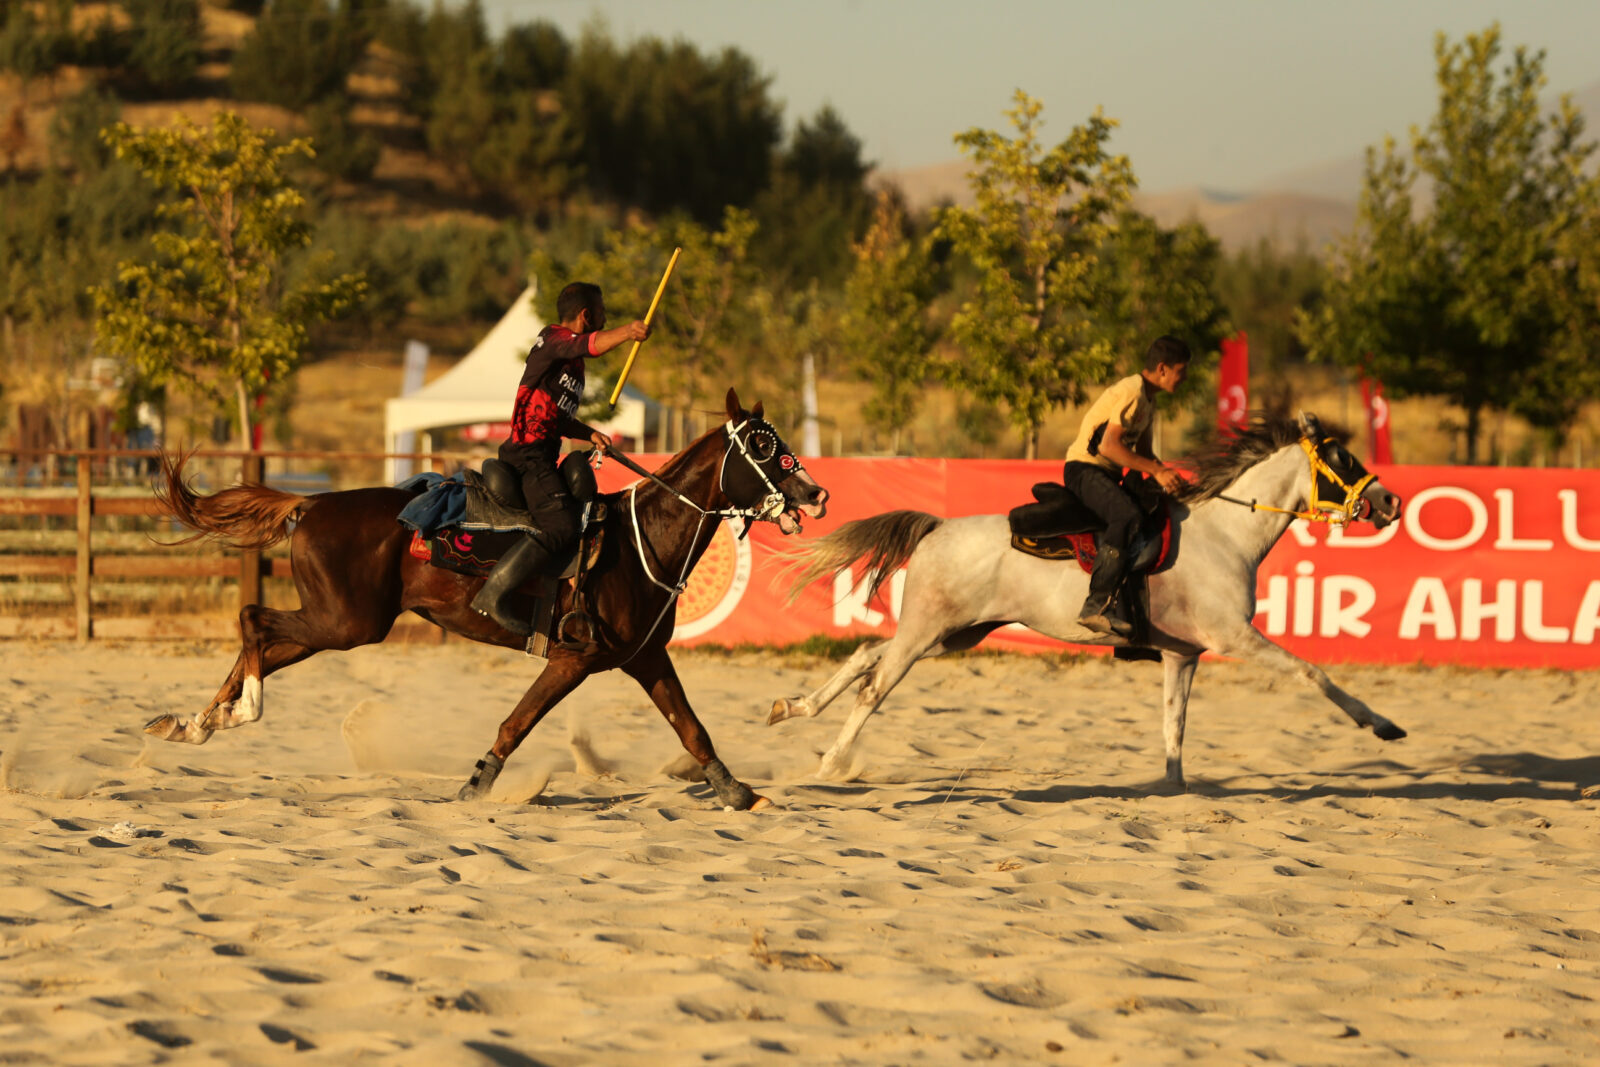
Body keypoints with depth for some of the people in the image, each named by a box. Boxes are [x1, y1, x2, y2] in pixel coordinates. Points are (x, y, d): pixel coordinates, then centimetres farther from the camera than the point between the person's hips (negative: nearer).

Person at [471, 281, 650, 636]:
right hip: (528, 452, -10)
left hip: (540, 456, 10)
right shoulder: (553, 339, -5)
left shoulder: (572, 364, 24)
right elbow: (591, 344, -27)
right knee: (562, 526, -25)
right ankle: (493, 594, -29)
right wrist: (625, 332, -43)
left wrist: (589, 434, 12)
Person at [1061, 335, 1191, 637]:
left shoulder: (1148, 398, 16)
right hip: (1084, 470, -11)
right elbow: (1109, 445, -24)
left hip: (1107, 475, 11)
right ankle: (1097, 605, -40)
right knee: (1127, 516, -34)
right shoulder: (1131, 393, -16)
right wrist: (1156, 470, -24)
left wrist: (1168, 476, 7)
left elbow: (1142, 451, 24)